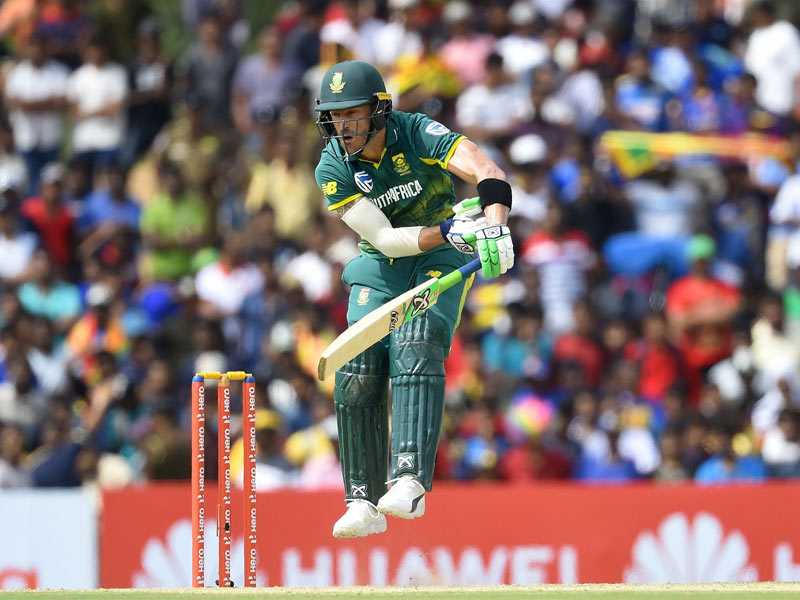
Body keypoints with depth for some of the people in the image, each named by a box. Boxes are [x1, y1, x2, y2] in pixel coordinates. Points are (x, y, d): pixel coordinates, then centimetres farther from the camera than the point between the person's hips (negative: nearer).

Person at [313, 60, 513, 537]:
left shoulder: (417, 134, -20)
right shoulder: (334, 169, -12)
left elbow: (491, 176, -33)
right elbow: (385, 239, -20)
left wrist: (495, 227, -52)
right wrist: (446, 231, -35)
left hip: (443, 261, -3)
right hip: (382, 266, 3)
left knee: (415, 348, -27)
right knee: (358, 372, -10)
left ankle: (410, 483, -36)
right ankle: (364, 503, 0)